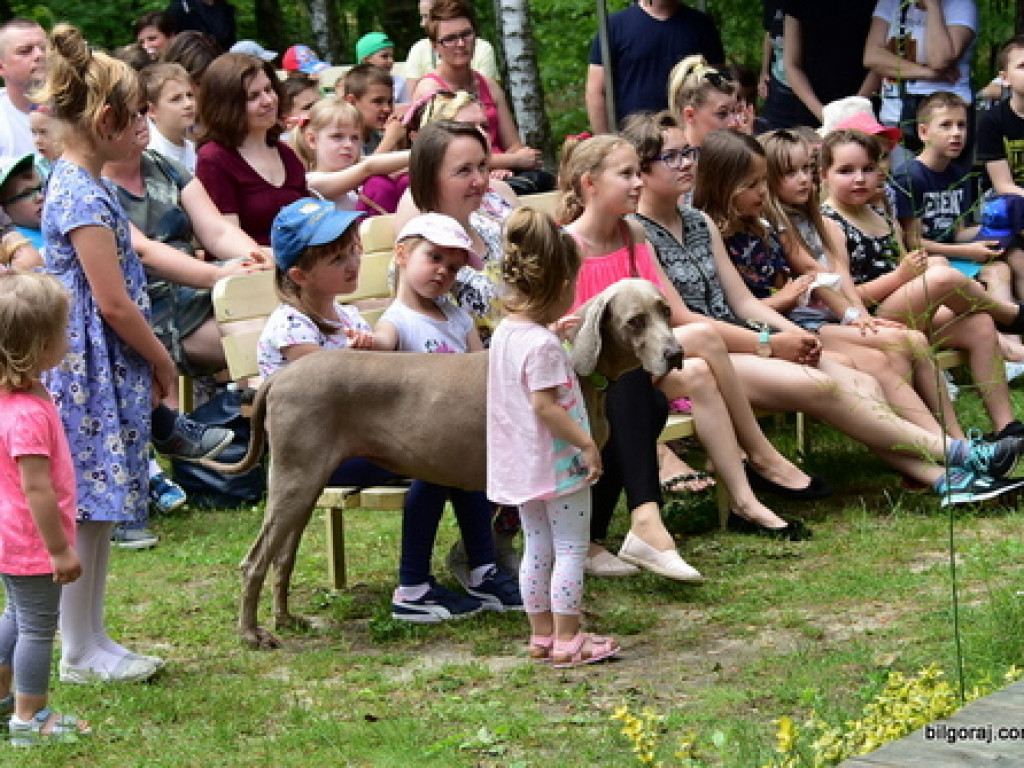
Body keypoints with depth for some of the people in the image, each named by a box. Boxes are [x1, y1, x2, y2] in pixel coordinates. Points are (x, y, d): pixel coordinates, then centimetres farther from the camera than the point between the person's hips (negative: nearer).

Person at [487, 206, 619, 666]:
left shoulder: (504, 332, 5)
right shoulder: (542, 344, -22)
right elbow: (544, 406, -26)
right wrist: (587, 443, -20)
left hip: (521, 467, 9)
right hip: (558, 464, -9)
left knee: (537, 551, 16)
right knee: (571, 550, 0)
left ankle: (541, 637, 22)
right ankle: (566, 642, 2)